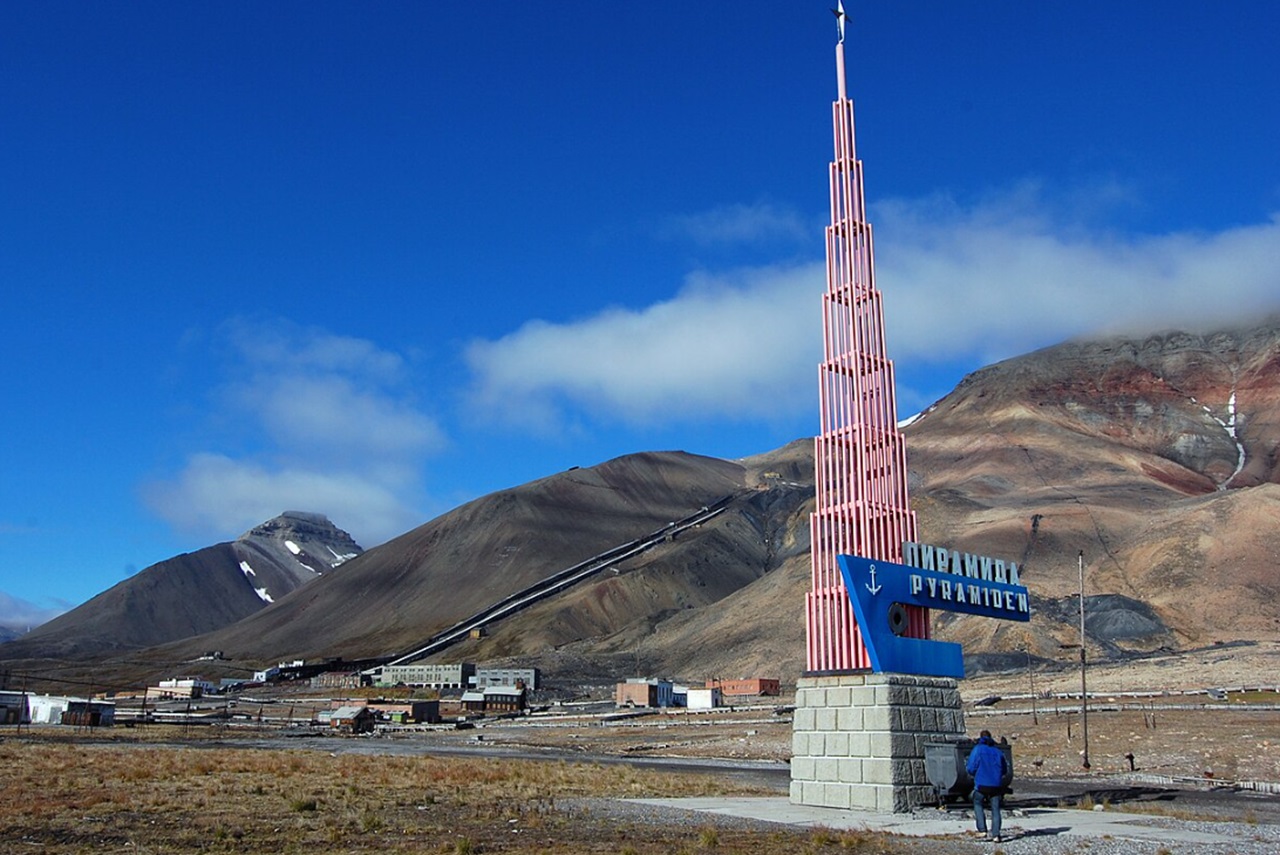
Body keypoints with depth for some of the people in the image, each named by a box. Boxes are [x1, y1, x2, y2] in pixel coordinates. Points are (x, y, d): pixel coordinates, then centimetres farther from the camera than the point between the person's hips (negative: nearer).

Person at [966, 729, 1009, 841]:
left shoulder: (977, 749, -2)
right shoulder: (998, 752, 10)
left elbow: (971, 769, -7)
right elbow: (1005, 771, 17)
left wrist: (966, 766, 15)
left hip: (982, 785, -3)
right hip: (996, 785, 3)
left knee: (978, 804, 17)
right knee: (995, 809, 9)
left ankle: (982, 830, 5)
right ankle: (996, 834, 1)